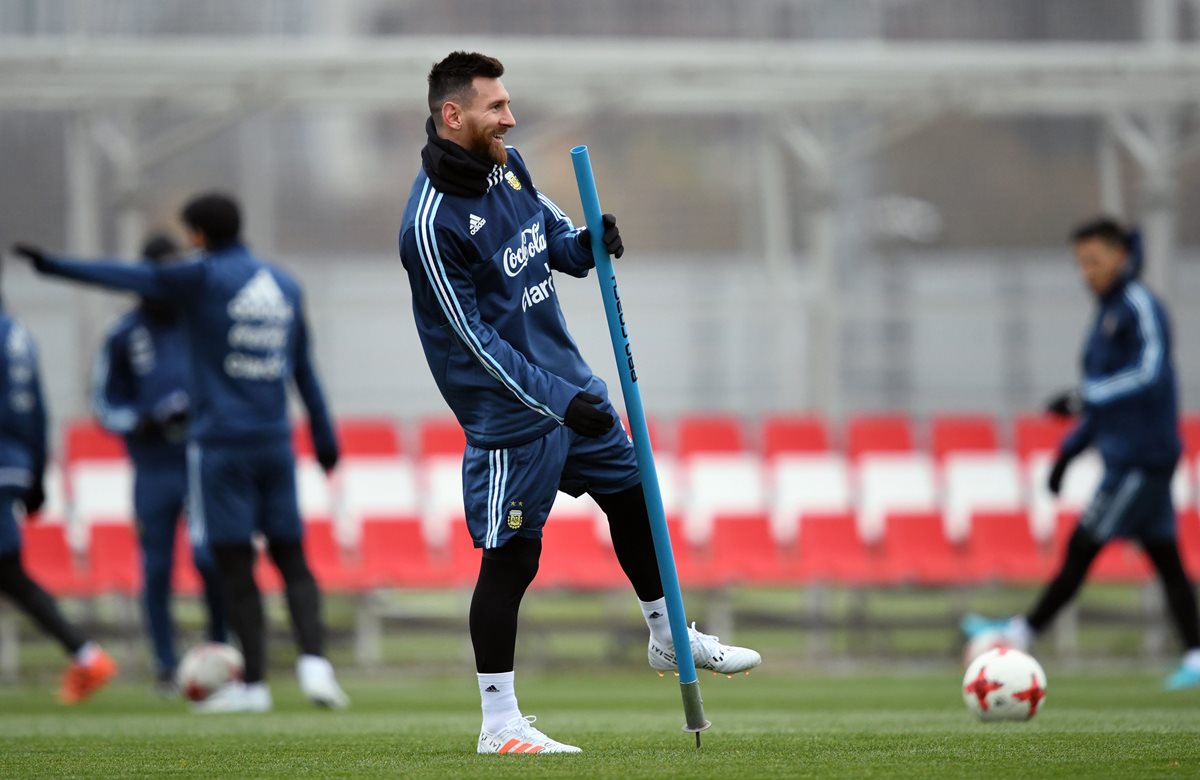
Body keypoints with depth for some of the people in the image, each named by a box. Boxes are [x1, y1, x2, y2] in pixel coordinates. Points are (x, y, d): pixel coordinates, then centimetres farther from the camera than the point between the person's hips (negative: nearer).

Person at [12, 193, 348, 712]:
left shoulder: (203, 277, -5)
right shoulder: (285, 286, 12)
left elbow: (128, 278, -5)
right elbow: (304, 370, 18)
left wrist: (52, 265, 0)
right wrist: (324, 437, 24)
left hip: (220, 445, -5)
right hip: (276, 444, 5)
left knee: (236, 567, -1)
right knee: (291, 559, 7)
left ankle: (254, 683, -1)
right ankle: (314, 660, -10)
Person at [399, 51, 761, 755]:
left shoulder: (507, 166, 3)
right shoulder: (432, 220, -22)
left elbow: (553, 233, 20)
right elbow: (473, 340, -21)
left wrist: (586, 243, -5)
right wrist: (558, 402, -24)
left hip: (568, 378, 9)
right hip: (510, 407, -9)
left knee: (631, 494, 20)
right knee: (511, 558, -4)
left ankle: (670, 637, 41)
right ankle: (499, 723, 4)